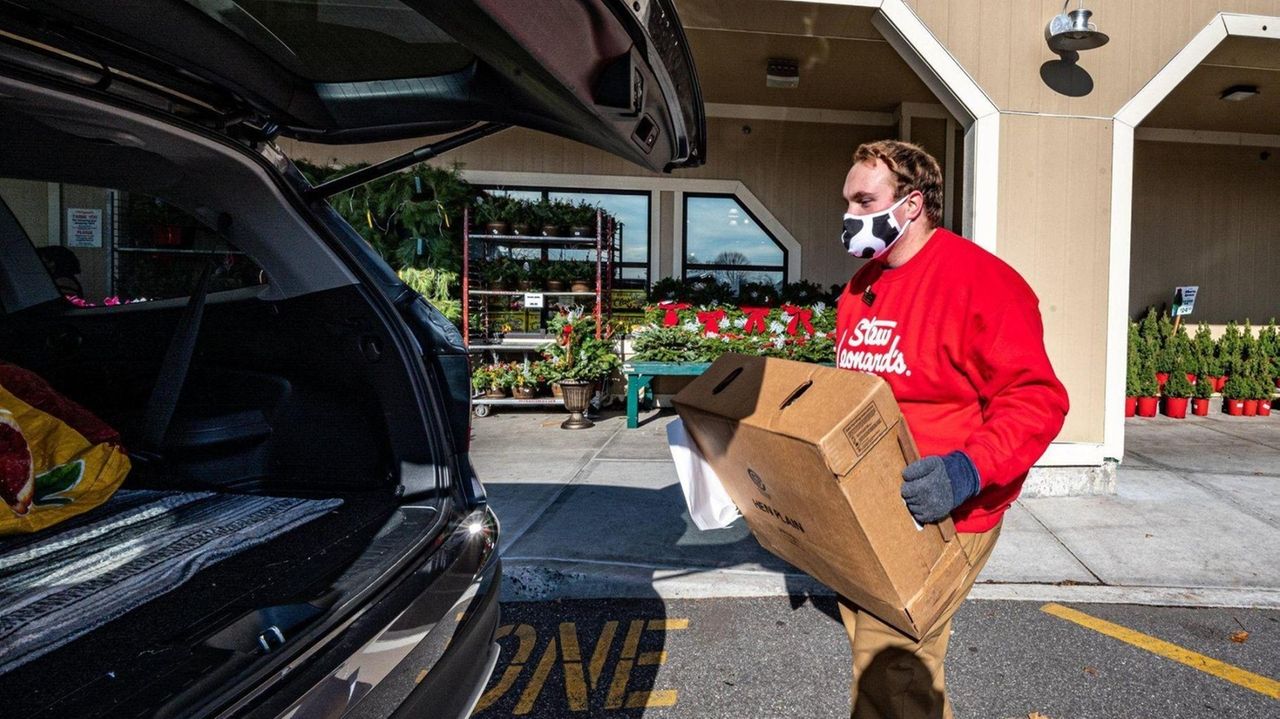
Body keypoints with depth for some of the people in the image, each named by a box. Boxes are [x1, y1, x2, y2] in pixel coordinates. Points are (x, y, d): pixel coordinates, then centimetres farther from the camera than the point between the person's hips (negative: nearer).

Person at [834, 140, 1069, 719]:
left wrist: (970, 469, -31)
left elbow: (1036, 400, -19)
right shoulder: (862, 285, 12)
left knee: (887, 672, -9)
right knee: (872, 645, 19)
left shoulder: (979, 280, -15)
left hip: (939, 513, -8)